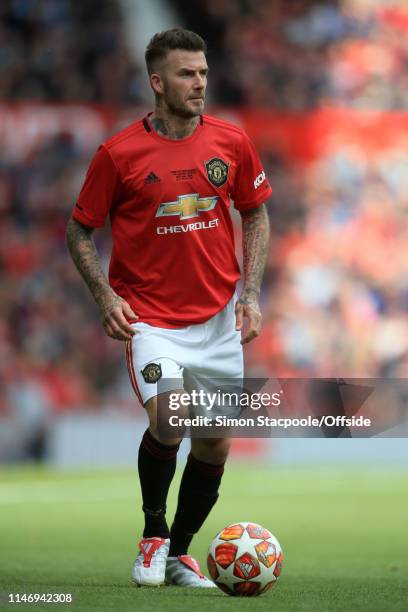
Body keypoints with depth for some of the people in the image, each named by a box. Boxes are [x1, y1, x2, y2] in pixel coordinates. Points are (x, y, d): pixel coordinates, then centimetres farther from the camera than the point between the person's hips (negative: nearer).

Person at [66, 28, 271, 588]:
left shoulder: (231, 142, 0)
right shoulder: (119, 153, -8)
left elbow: (256, 214, 13)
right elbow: (80, 230, 2)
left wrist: (251, 294, 2)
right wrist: (106, 297, -11)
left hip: (218, 316, 4)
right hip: (149, 315, -4)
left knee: (214, 443, 5)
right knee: (167, 420, -24)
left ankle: (179, 553, 25)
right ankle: (152, 536, 1)